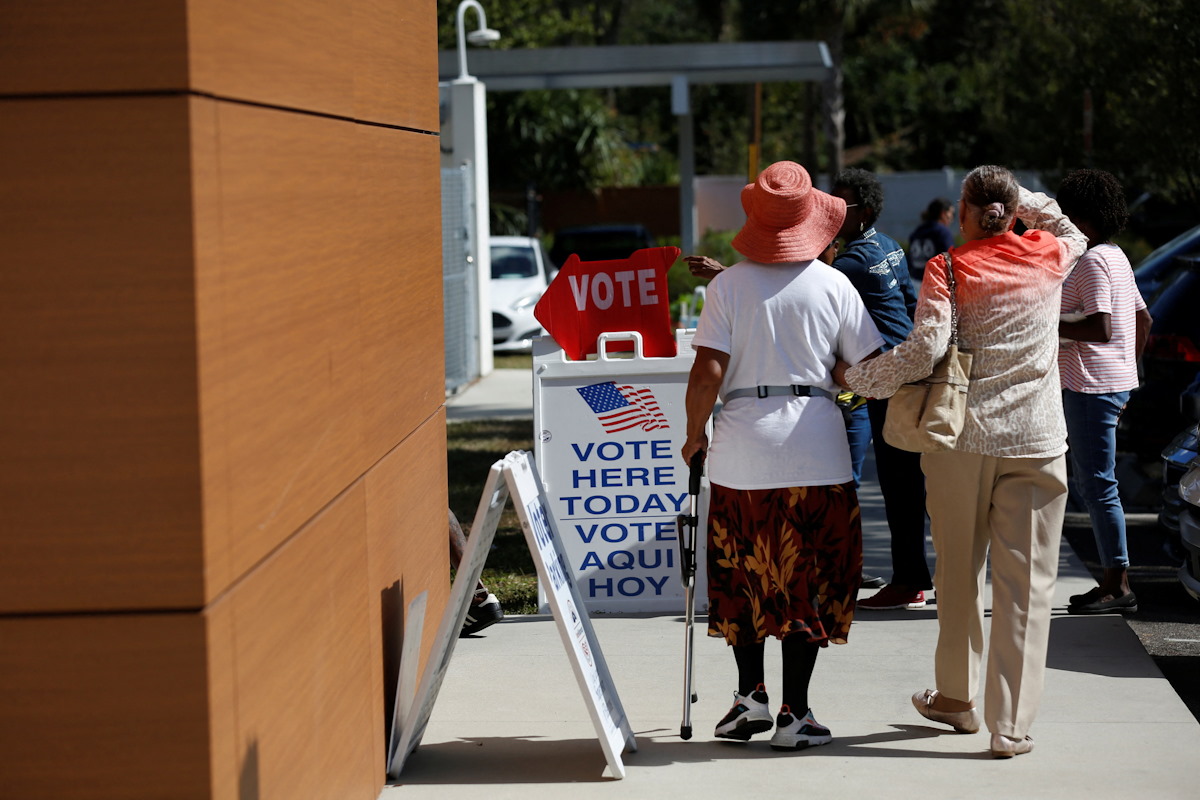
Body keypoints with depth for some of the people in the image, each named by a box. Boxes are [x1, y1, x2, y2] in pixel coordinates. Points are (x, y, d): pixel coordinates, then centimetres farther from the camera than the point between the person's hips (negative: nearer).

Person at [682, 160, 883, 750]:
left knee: (741, 575, 16)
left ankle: (751, 694, 15)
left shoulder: (728, 285, -3)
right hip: (815, 448, 0)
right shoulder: (834, 286, -1)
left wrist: (693, 435, 6)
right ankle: (793, 712, 5)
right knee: (808, 579, 6)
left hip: (742, 445, 0)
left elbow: (707, 371, -8)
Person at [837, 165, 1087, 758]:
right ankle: (1011, 725, -3)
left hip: (962, 437, -1)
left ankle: (956, 698, 29)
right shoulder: (1050, 256, 4)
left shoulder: (948, 270, -4)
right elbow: (1073, 234, 30)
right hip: (1035, 441, 1)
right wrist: (1022, 201, 21)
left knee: (959, 574, 16)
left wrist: (855, 379, -3)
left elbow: (923, 351, -15)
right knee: (1025, 583, 0)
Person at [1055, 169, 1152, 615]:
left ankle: (1118, 586, -4)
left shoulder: (1093, 261, -15)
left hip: (1093, 388, -11)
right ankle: (1114, 582, 16)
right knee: (1091, 482, 14)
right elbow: (1143, 320, 22)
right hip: (1113, 382, 11)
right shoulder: (1115, 257, 16)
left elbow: (1100, 328, -24)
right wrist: (1127, 369, 26)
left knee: (1097, 485, -7)